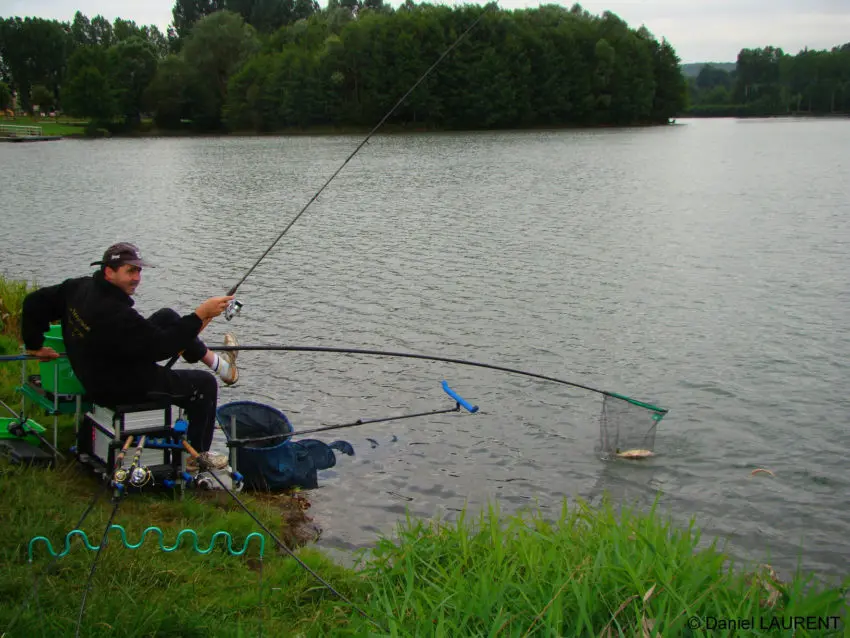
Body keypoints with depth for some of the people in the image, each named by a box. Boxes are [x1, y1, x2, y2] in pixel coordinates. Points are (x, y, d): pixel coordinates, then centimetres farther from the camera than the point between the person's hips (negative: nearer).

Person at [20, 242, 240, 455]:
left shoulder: (80, 287, -7)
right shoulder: (115, 314, -35)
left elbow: (34, 302, 5)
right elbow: (161, 347, -32)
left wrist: (34, 345, 15)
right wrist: (200, 315, -32)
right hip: (117, 389, -10)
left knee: (167, 317, 16)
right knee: (204, 384, 3)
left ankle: (215, 361, 30)